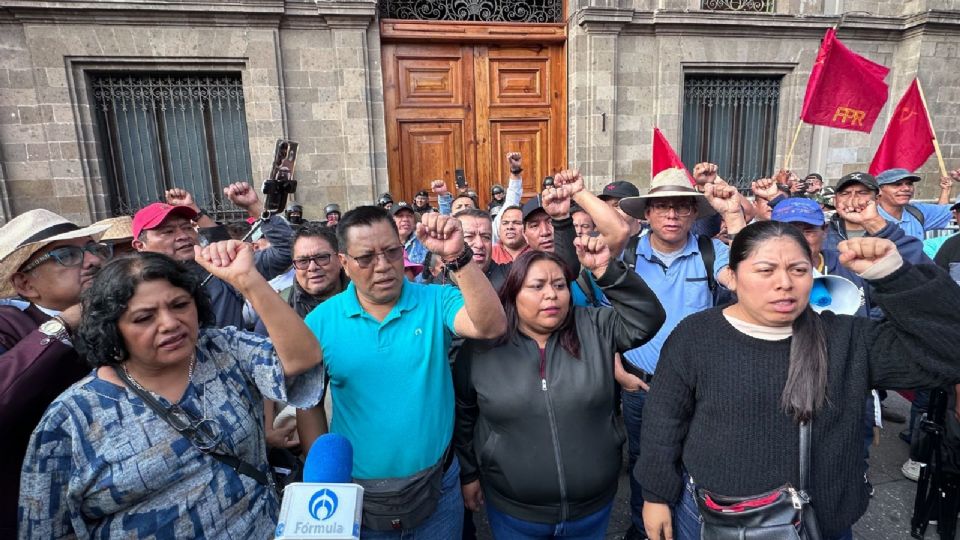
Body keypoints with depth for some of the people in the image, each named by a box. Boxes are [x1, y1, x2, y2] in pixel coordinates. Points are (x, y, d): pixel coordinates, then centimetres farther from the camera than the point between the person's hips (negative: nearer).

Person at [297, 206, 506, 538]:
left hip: (437, 486, 0)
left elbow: (490, 326, -29)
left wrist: (457, 257, -38)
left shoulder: (436, 302, -11)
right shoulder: (320, 321, -8)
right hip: (357, 494, 1)